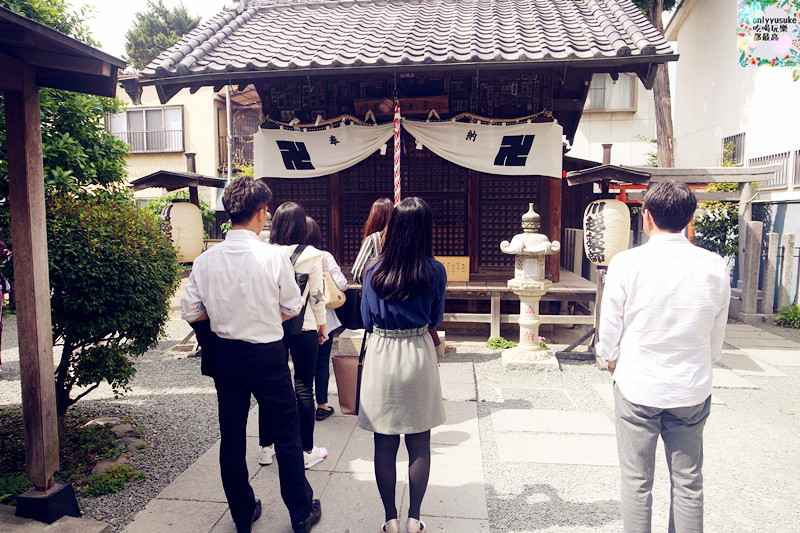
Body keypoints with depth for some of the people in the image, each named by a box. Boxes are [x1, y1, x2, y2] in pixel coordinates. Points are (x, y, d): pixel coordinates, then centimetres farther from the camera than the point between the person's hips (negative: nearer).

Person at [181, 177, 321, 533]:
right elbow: (291, 308, -7)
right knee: (286, 435, 12)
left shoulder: (206, 260, -8)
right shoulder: (273, 257, -17)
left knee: (232, 437, 17)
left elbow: (191, 313, -3)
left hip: (225, 354, 3)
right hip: (267, 354, -3)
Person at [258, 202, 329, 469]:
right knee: (304, 387, 6)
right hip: (304, 327, -2)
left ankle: (266, 447, 26)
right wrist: (322, 326, 7)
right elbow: (316, 296, -6)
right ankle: (308, 451, 16)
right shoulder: (312, 255, -9)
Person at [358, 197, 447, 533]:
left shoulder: (374, 271, -8)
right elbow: (435, 319, 4)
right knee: (419, 445, 14)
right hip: (419, 355, 0)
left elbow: (367, 321, 2)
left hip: (381, 355, 0)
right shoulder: (435, 272, -9)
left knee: (385, 445, 12)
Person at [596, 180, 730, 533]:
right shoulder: (715, 266, -6)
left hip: (637, 387, -2)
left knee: (636, 481, 10)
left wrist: (613, 362, 13)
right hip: (692, 390, 3)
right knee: (688, 482, 16)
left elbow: (610, 330, -6)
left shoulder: (627, 263, -14)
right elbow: (717, 335, 5)